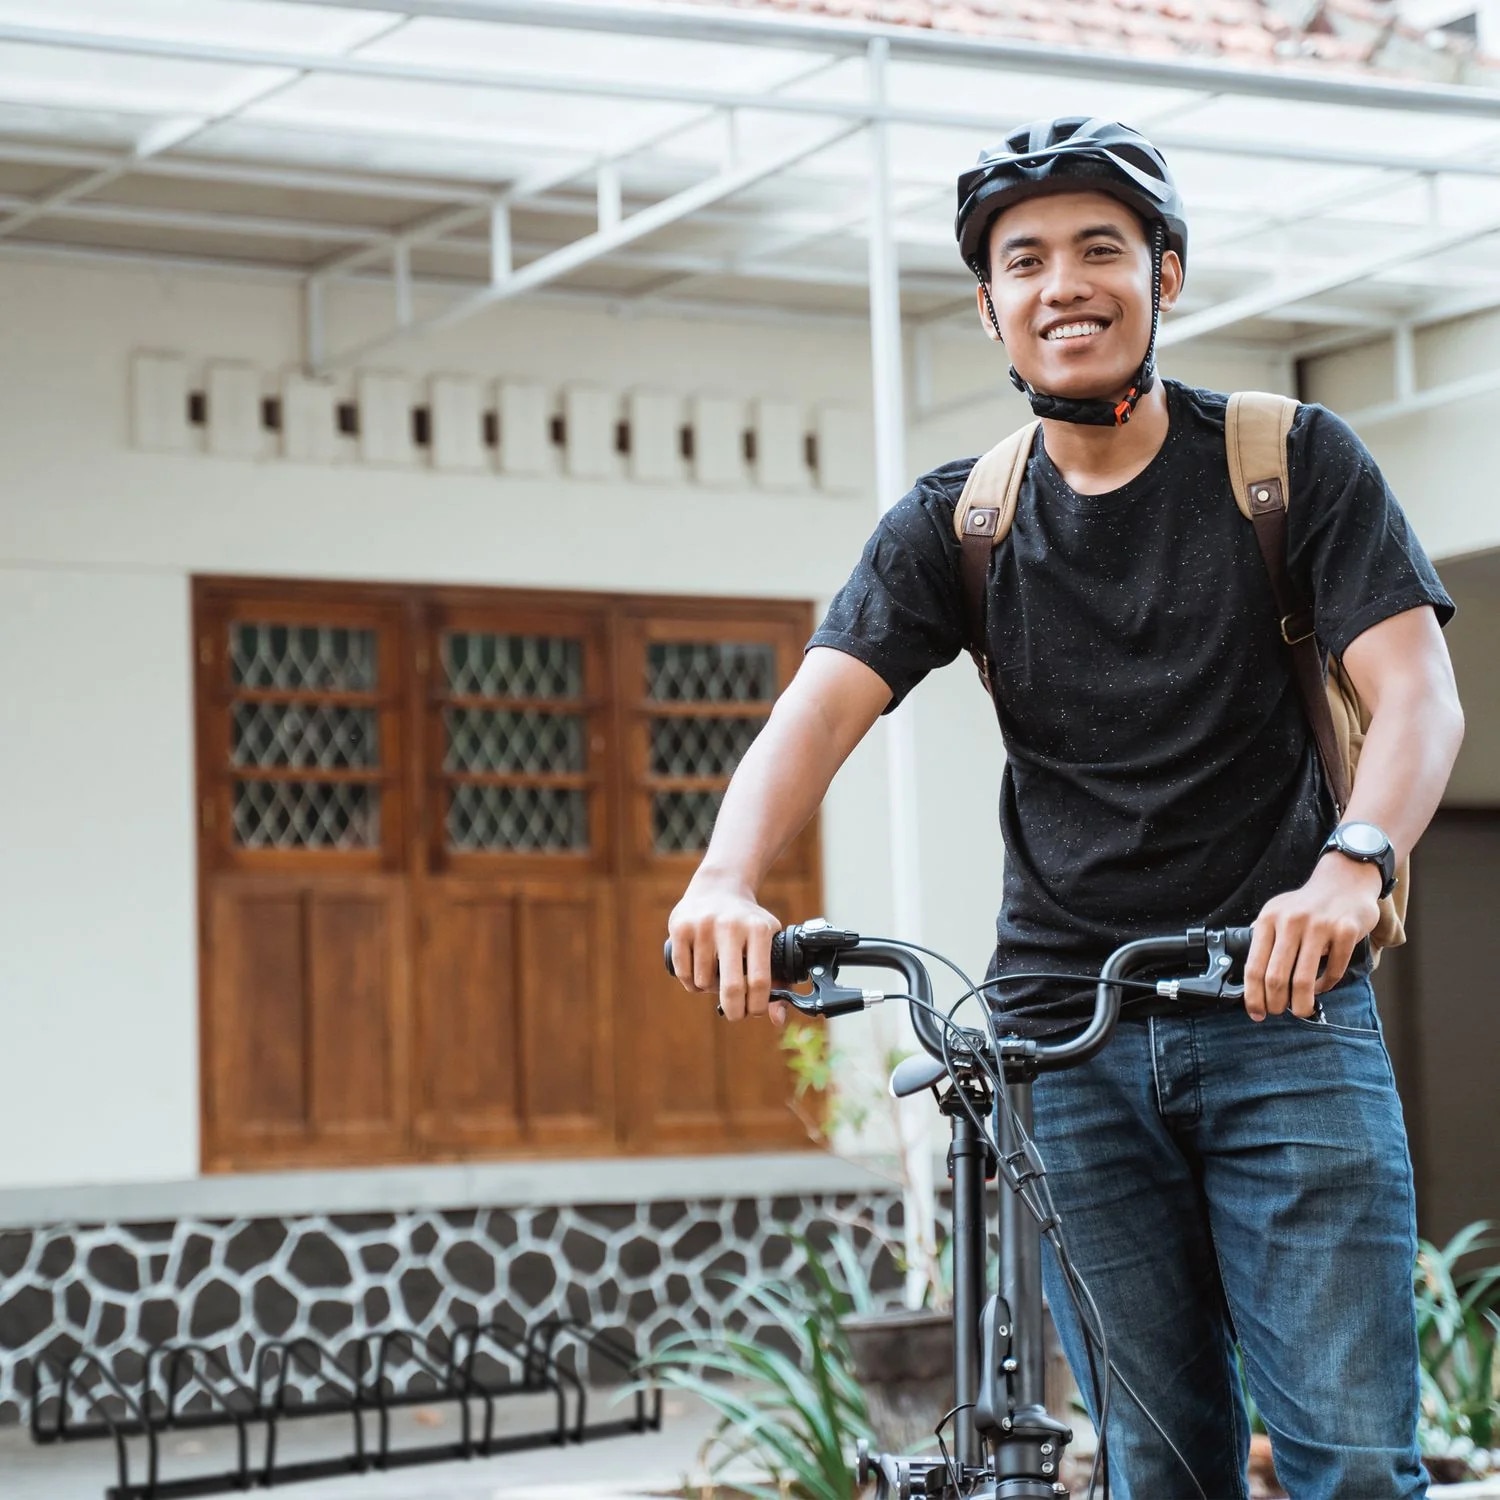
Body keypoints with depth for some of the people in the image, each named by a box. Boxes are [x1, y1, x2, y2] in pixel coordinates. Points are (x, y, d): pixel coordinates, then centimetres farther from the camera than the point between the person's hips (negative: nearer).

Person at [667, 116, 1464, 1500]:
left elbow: (1417, 690, -11)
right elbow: (820, 708, -8)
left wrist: (1355, 864, -33)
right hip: (1065, 1037, 2)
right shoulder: (956, 526, 6)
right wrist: (729, 879, -30)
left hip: (1282, 1012, -2)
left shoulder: (1291, 463, 0)